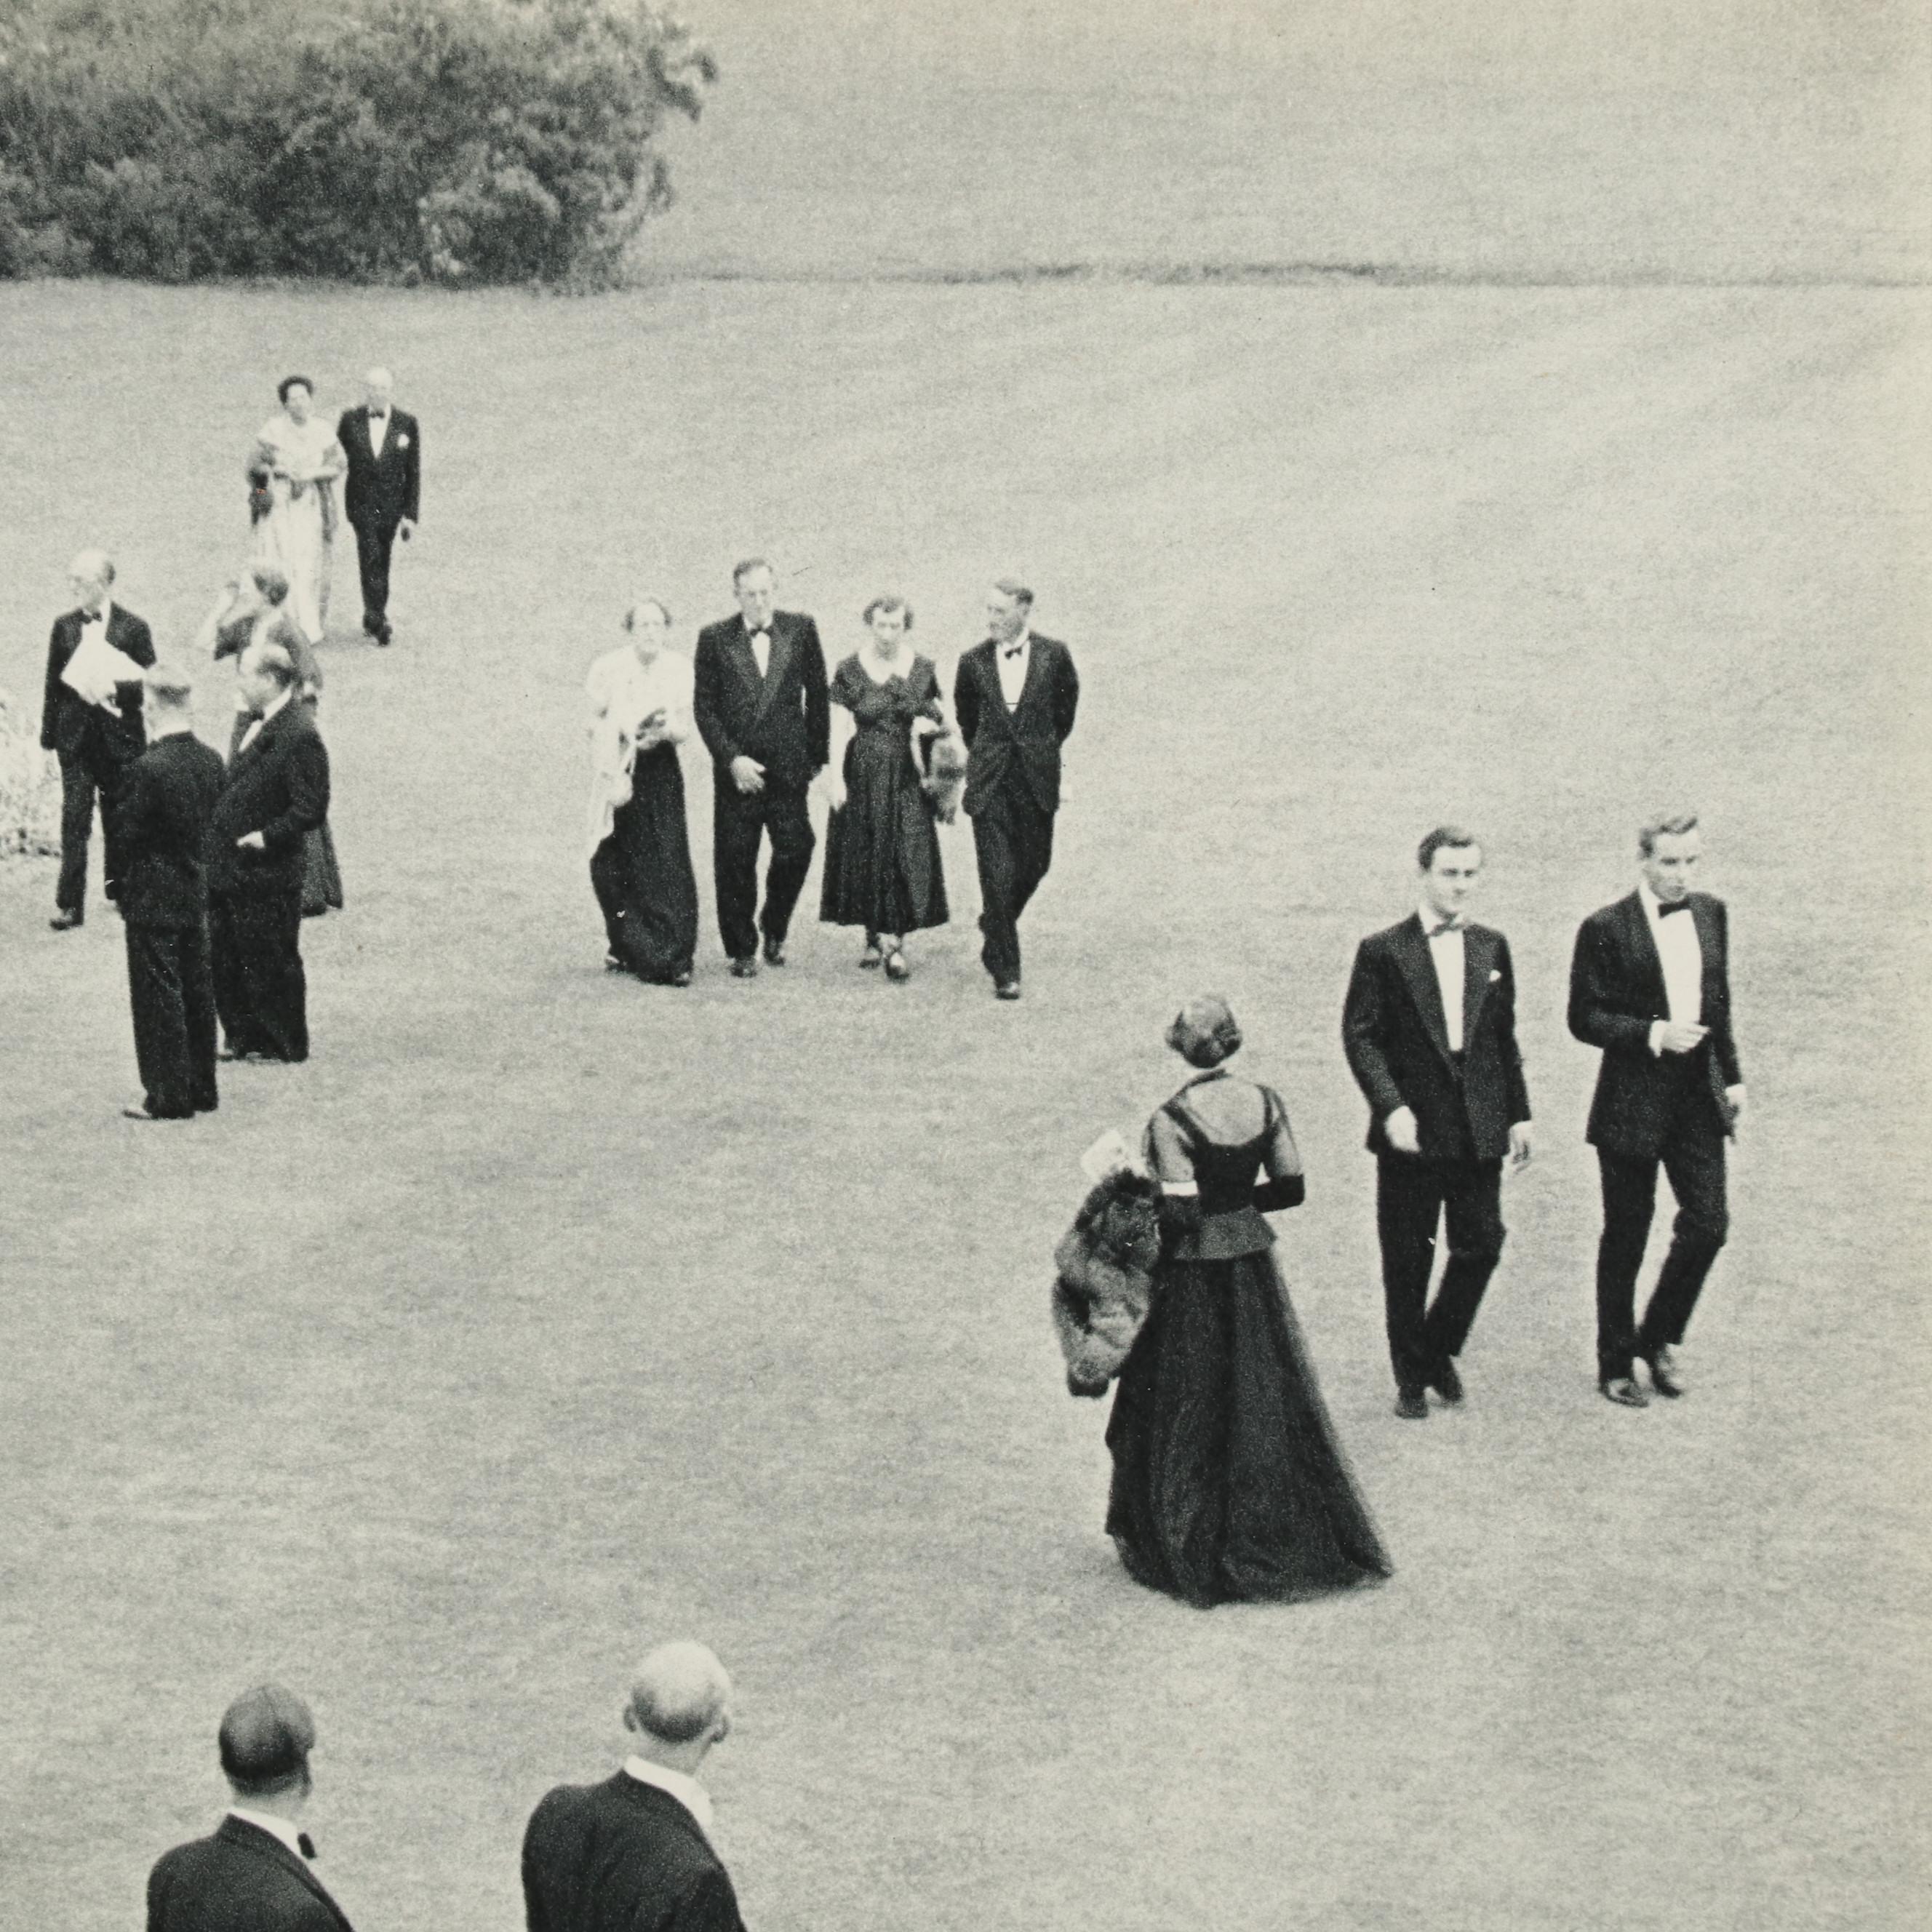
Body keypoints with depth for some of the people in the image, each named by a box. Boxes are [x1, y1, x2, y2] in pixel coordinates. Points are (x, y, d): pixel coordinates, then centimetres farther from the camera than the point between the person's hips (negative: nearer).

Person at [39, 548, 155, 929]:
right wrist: (49, 733, 6)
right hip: (75, 736, 1)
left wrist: (116, 688, -20)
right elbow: (53, 683, 10)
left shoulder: (133, 628, -3)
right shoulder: (64, 627, 6)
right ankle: (69, 904, -8)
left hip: (118, 736, -1)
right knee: (74, 818, -6)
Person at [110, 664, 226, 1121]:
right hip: (199, 893, 7)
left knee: (158, 997, 0)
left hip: (153, 899, -7)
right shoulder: (212, 761, 0)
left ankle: (169, 1096, 3)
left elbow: (126, 831, -16)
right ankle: (201, 1088, 22)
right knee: (196, 991, 15)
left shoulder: (148, 768, -22)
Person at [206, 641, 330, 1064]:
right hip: (228, 871, 9)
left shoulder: (298, 735, -19)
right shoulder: (258, 727, 11)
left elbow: (311, 808, -21)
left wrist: (268, 836, -21)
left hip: (266, 878, -9)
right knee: (226, 963, 14)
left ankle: (285, 1044, 15)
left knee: (270, 964, 2)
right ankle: (244, 1038, 25)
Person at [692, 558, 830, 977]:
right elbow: (704, 707, 0)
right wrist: (732, 758, -10)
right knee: (736, 862, 0)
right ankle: (742, 950, 13)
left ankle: (774, 928, 18)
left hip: (788, 766, 0)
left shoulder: (800, 629, 3)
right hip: (736, 769, 0)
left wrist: (818, 754, 6)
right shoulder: (714, 639, 1)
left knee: (795, 850, -7)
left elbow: (817, 693, 9)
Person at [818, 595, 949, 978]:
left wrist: (931, 724, -9)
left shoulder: (923, 669, 5)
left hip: (907, 778, 1)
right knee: (865, 855, 2)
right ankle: (875, 935, 13)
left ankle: (893, 939, -8)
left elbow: (941, 716, 14)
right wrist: (836, 778, -9)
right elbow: (839, 729, -3)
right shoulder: (850, 671, -1)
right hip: (863, 775, -1)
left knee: (907, 856, -7)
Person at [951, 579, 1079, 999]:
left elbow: (1067, 700, 14)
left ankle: (996, 931, 37)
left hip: (1037, 777, 1)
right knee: (997, 874, -7)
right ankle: (1005, 969, -4)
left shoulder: (1053, 655, -2)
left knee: (1034, 863, 8)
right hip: (990, 781, -1)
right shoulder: (974, 661, 0)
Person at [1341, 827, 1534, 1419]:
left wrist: (1518, 1113, 11)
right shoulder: (1383, 952, -4)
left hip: (1480, 1128, 4)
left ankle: (1439, 1349, 24)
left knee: (1481, 1245, 2)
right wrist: (1391, 1107, -19)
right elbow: (1361, 1036, -8)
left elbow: (1505, 1037, 15)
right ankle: (1411, 1377, 15)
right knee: (1407, 1259, 3)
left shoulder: (1491, 948, 10)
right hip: (1413, 1128, -3)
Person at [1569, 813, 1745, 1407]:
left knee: (1708, 1223, -1)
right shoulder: (1606, 929, -10)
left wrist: (1732, 1077, 13)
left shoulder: (1712, 915, 7)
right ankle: (1616, 1363, 16)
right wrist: (1654, 1035, -20)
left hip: (1698, 1094, 5)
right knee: (1625, 1239, 4)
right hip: (1632, 1100, -5)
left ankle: (1659, 1338, 19)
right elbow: (1584, 1019, -9)